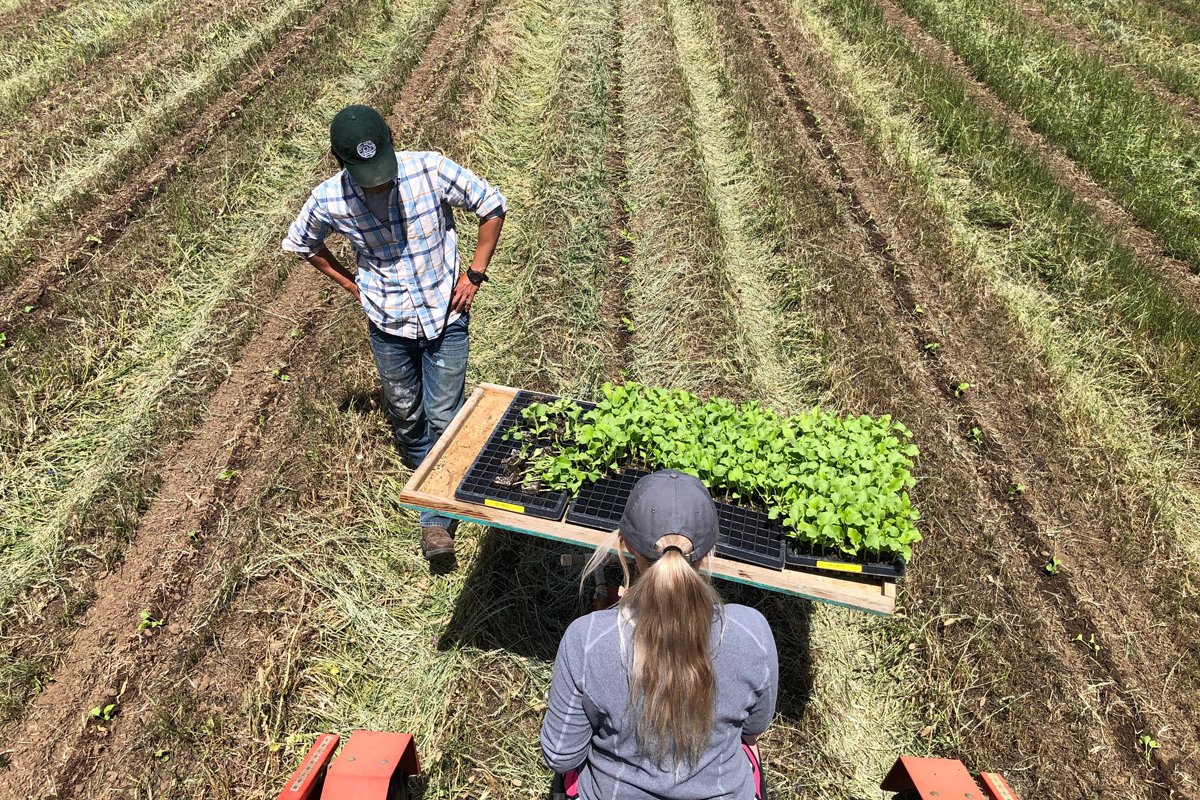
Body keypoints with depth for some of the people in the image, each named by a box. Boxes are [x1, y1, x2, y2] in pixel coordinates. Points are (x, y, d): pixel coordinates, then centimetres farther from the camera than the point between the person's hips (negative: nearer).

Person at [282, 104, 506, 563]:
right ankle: (421, 471, 48)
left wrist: (475, 274, -8)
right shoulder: (329, 201, -14)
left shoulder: (431, 171, -20)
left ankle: (437, 516, 16)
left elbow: (492, 206, -6)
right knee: (405, 413, 18)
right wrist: (350, 285, 2)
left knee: (444, 417, 1)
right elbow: (301, 243, 8)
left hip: (445, 317, -1)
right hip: (388, 324, 2)